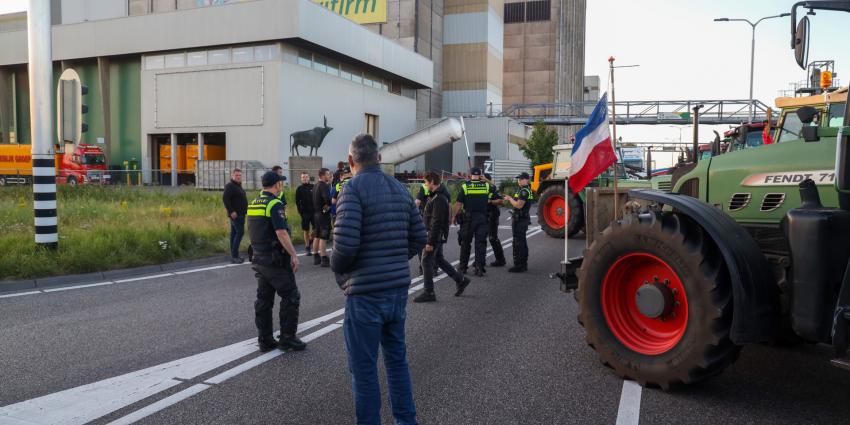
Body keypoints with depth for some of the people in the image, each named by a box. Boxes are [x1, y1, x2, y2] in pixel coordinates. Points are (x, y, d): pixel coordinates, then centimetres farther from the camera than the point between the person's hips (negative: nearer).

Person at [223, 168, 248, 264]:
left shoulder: (238, 186, 18)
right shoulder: (230, 186, -13)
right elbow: (225, 198, -23)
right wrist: (231, 211, -25)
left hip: (239, 214, 10)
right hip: (236, 215, -10)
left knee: (234, 234, 11)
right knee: (240, 232, -13)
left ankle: (234, 256, 15)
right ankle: (234, 256, -13)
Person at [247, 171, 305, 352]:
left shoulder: (253, 204, 11)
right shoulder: (275, 204, -15)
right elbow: (281, 233, -22)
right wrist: (293, 254, -17)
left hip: (259, 258, 9)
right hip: (276, 259, -9)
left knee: (264, 299, 11)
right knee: (290, 296, 1)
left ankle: (265, 340, 16)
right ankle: (287, 338, 4)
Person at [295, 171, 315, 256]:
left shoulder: (313, 187, 4)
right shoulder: (299, 189, 3)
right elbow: (297, 202, 2)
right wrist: (300, 212, -7)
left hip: (314, 211, 1)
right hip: (305, 213, -1)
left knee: (316, 229, -2)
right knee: (306, 231, 4)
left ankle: (310, 240, 26)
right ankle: (307, 247, 14)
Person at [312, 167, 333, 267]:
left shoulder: (315, 186, 14)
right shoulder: (324, 186, -16)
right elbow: (327, 199, -31)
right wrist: (327, 206, -14)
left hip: (316, 213, 10)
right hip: (324, 214, -10)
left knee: (317, 236, 16)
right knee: (323, 237, -8)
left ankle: (316, 257, 23)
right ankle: (324, 259, -6)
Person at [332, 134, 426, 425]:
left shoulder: (353, 188, -12)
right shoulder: (400, 188, 8)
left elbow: (345, 243, -21)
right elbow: (418, 238, 9)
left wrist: (338, 270, -2)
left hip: (365, 292, -7)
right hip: (398, 288, 7)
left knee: (364, 367, 5)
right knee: (397, 357, 19)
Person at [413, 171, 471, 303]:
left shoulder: (439, 198, -20)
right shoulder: (438, 195, 13)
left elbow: (436, 222, -24)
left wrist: (430, 242, -23)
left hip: (435, 235, -10)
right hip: (437, 236, 10)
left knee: (426, 261, -5)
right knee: (439, 260, 18)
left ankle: (429, 292, 2)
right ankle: (460, 280, 26)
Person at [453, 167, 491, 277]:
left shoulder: (464, 186, -6)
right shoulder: (486, 186, 0)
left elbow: (458, 204, -7)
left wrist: (455, 216, 5)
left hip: (468, 218, -1)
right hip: (482, 218, 1)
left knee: (466, 243, 11)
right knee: (481, 243, 4)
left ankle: (463, 267, 19)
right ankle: (479, 268, 1)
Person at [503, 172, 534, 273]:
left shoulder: (524, 191, -17)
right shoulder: (527, 190, 16)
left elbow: (519, 205, -22)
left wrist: (510, 199, -9)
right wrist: (511, 198, 7)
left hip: (520, 219, -11)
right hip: (523, 219, 11)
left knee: (518, 243, -8)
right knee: (522, 242, 16)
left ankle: (518, 265, -5)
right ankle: (523, 264, 23)